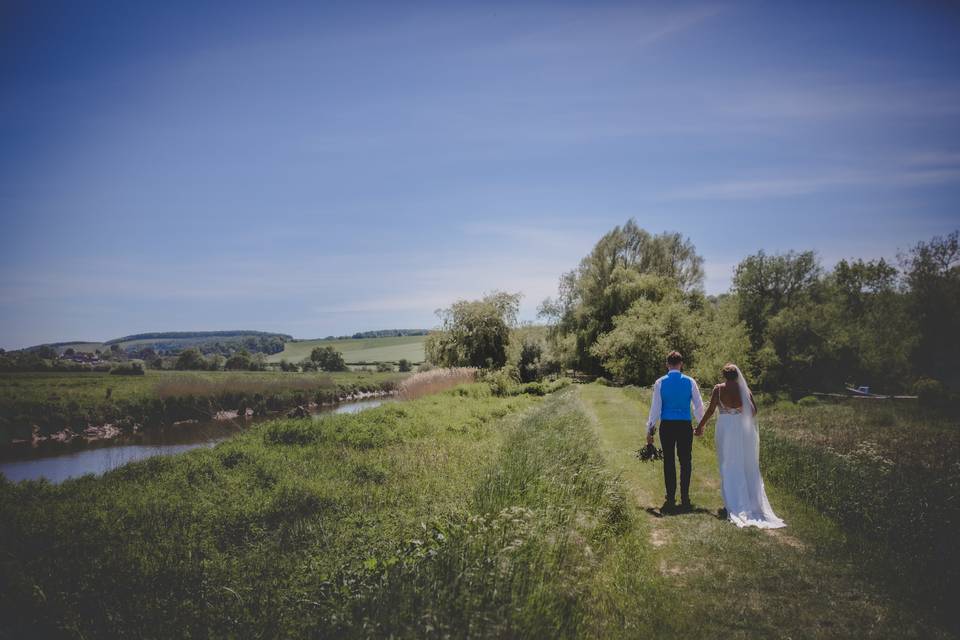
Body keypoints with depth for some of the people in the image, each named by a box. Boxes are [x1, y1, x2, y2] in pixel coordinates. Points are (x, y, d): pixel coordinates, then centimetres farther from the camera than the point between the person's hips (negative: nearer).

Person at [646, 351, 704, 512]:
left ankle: (671, 498, 10)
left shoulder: (660, 383, -1)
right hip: (685, 426, 0)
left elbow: (655, 407, -1)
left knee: (669, 462, 6)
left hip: (666, 426, 0)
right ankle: (685, 498, 9)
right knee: (685, 461, 8)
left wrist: (650, 429, 5)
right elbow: (699, 406, 6)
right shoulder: (690, 382, 1)